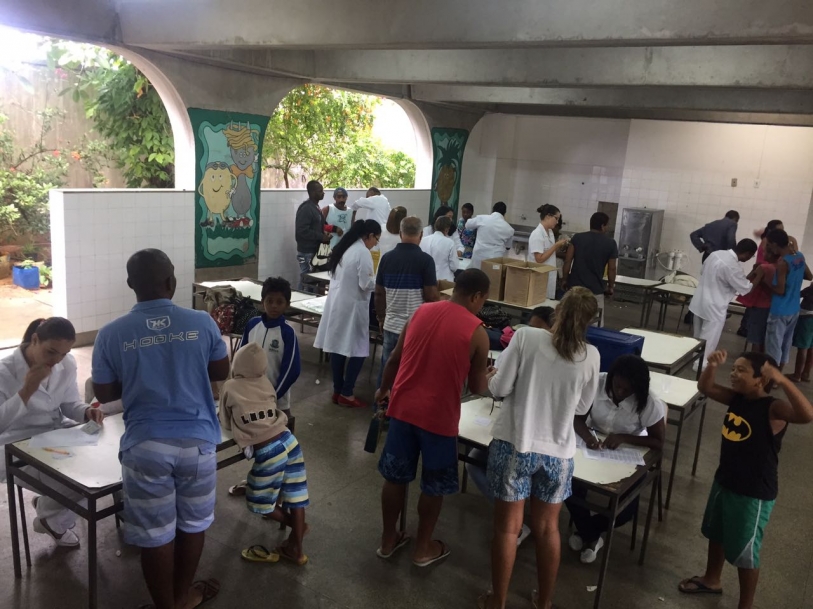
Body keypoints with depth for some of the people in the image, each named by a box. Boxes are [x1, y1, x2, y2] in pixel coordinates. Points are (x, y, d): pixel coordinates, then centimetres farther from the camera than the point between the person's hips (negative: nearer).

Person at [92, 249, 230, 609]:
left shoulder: (111, 334, -7)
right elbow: (221, 372, 7)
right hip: (197, 439, 1)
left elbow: (103, 394, 3)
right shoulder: (202, 323, -6)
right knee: (193, 523, 21)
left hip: (145, 445, -1)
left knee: (155, 534, 14)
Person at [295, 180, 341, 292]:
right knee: (307, 281, -6)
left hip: (314, 251, 9)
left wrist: (334, 228, 9)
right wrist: (322, 237, -20)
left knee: (306, 280, 13)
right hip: (307, 252, -9)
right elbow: (302, 231, -24)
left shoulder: (315, 207, 15)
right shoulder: (306, 208, -16)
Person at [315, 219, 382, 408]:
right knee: (358, 350, 0)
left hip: (336, 303, 9)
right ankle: (346, 394, 4)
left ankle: (337, 391, 18)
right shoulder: (363, 252, -15)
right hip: (352, 306, -9)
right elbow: (366, 284, -18)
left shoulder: (343, 248, 12)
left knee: (338, 347, 11)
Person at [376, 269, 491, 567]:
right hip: (438, 416, -4)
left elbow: (395, 359, 10)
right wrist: (489, 379, 21)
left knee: (395, 477, 18)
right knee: (434, 486, 16)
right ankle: (423, 548, 30)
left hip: (402, 408, 4)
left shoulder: (421, 311, 3)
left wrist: (383, 390, 27)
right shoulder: (477, 333, -10)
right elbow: (477, 387, -2)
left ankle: (388, 539, 33)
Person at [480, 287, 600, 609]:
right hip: (557, 452, 2)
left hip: (514, 444, -2)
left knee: (507, 527, 13)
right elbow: (582, 407, 7)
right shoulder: (591, 356, -5)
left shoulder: (526, 336, -13)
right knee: (547, 528, 20)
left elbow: (498, 388, -9)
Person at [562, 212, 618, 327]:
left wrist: (564, 280, 9)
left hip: (575, 287, 2)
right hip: (595, 290, -2)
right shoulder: (610, 243, -2)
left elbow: (568, 261, -1)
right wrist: (610, 287, 14)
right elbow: (611, 268, 1)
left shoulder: (577, 238, 2)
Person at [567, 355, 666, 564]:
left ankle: (587, 531, 14)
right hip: (594, 445, 2)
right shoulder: (597, 383, -21)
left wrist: (623, 438, -30)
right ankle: (591, 535, 7)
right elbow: (577, 417, -12)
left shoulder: (650, 404, -26)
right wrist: (587, 435, -34)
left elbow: (658, 443, -16)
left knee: (626, 509, -20)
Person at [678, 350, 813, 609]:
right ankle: (711, 579, 51)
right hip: (724, 482, 8)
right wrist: (712, 365, -12)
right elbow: (705, 387, 6)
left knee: (745, 552, 10)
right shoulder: (737, 398, -4)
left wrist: (782, 380, -50)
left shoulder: (773, 409, -26)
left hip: (754, 493, -8)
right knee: (715, 534, 27)